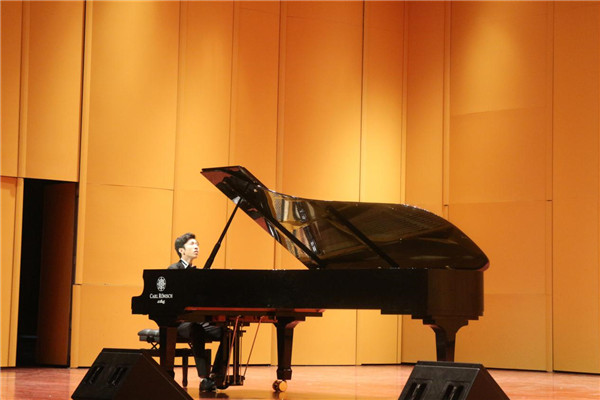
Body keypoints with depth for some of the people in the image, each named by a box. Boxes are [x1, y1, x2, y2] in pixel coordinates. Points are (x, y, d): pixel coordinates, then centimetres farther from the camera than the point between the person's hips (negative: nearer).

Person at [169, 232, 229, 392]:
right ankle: (204, 378, -38)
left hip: (199, 320, 6)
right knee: (197, 331, -37)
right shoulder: (174, 270, 0)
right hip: (179, 322, -6)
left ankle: (216, 376, -16)